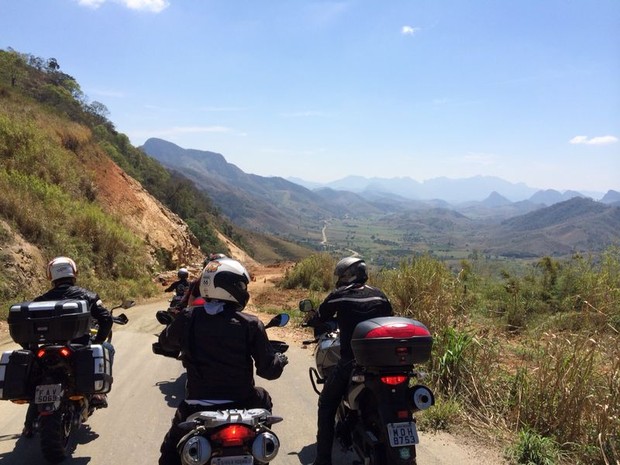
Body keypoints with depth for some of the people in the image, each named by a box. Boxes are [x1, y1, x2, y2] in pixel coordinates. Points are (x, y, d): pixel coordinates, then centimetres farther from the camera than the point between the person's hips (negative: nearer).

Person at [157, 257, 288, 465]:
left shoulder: (188, 317, -7)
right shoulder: (250, 324, -12)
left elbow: (165, 341, 14)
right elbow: (269, 369, -8)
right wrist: (280, 359, 14)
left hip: (196, 406, 0)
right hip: (240, 403, 0)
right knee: (263, 400, 33)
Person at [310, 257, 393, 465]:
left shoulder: (339, 295, -2)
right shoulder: (379, 295, 7)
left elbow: (318, 319, 7)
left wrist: (311, 321, 29)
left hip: (350, 361, -3)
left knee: (326, 405, 14)